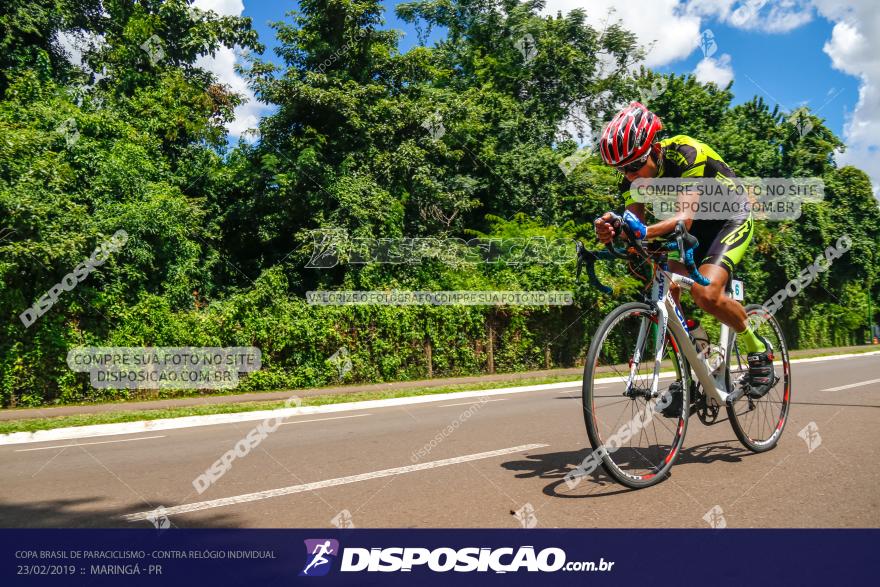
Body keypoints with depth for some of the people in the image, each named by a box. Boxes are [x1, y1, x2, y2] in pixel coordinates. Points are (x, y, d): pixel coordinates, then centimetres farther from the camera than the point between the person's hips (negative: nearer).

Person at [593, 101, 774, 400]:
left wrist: (645, 231, -62)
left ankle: (758, 348, 1)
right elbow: (635, 224, -21)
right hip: (696, 226, 6)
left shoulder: (685, 154, -32)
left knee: (706, 294, -27)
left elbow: (686, 216, -43)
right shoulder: (632, 176, -14)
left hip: (730, 218, -6)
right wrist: (611, 231, -44)